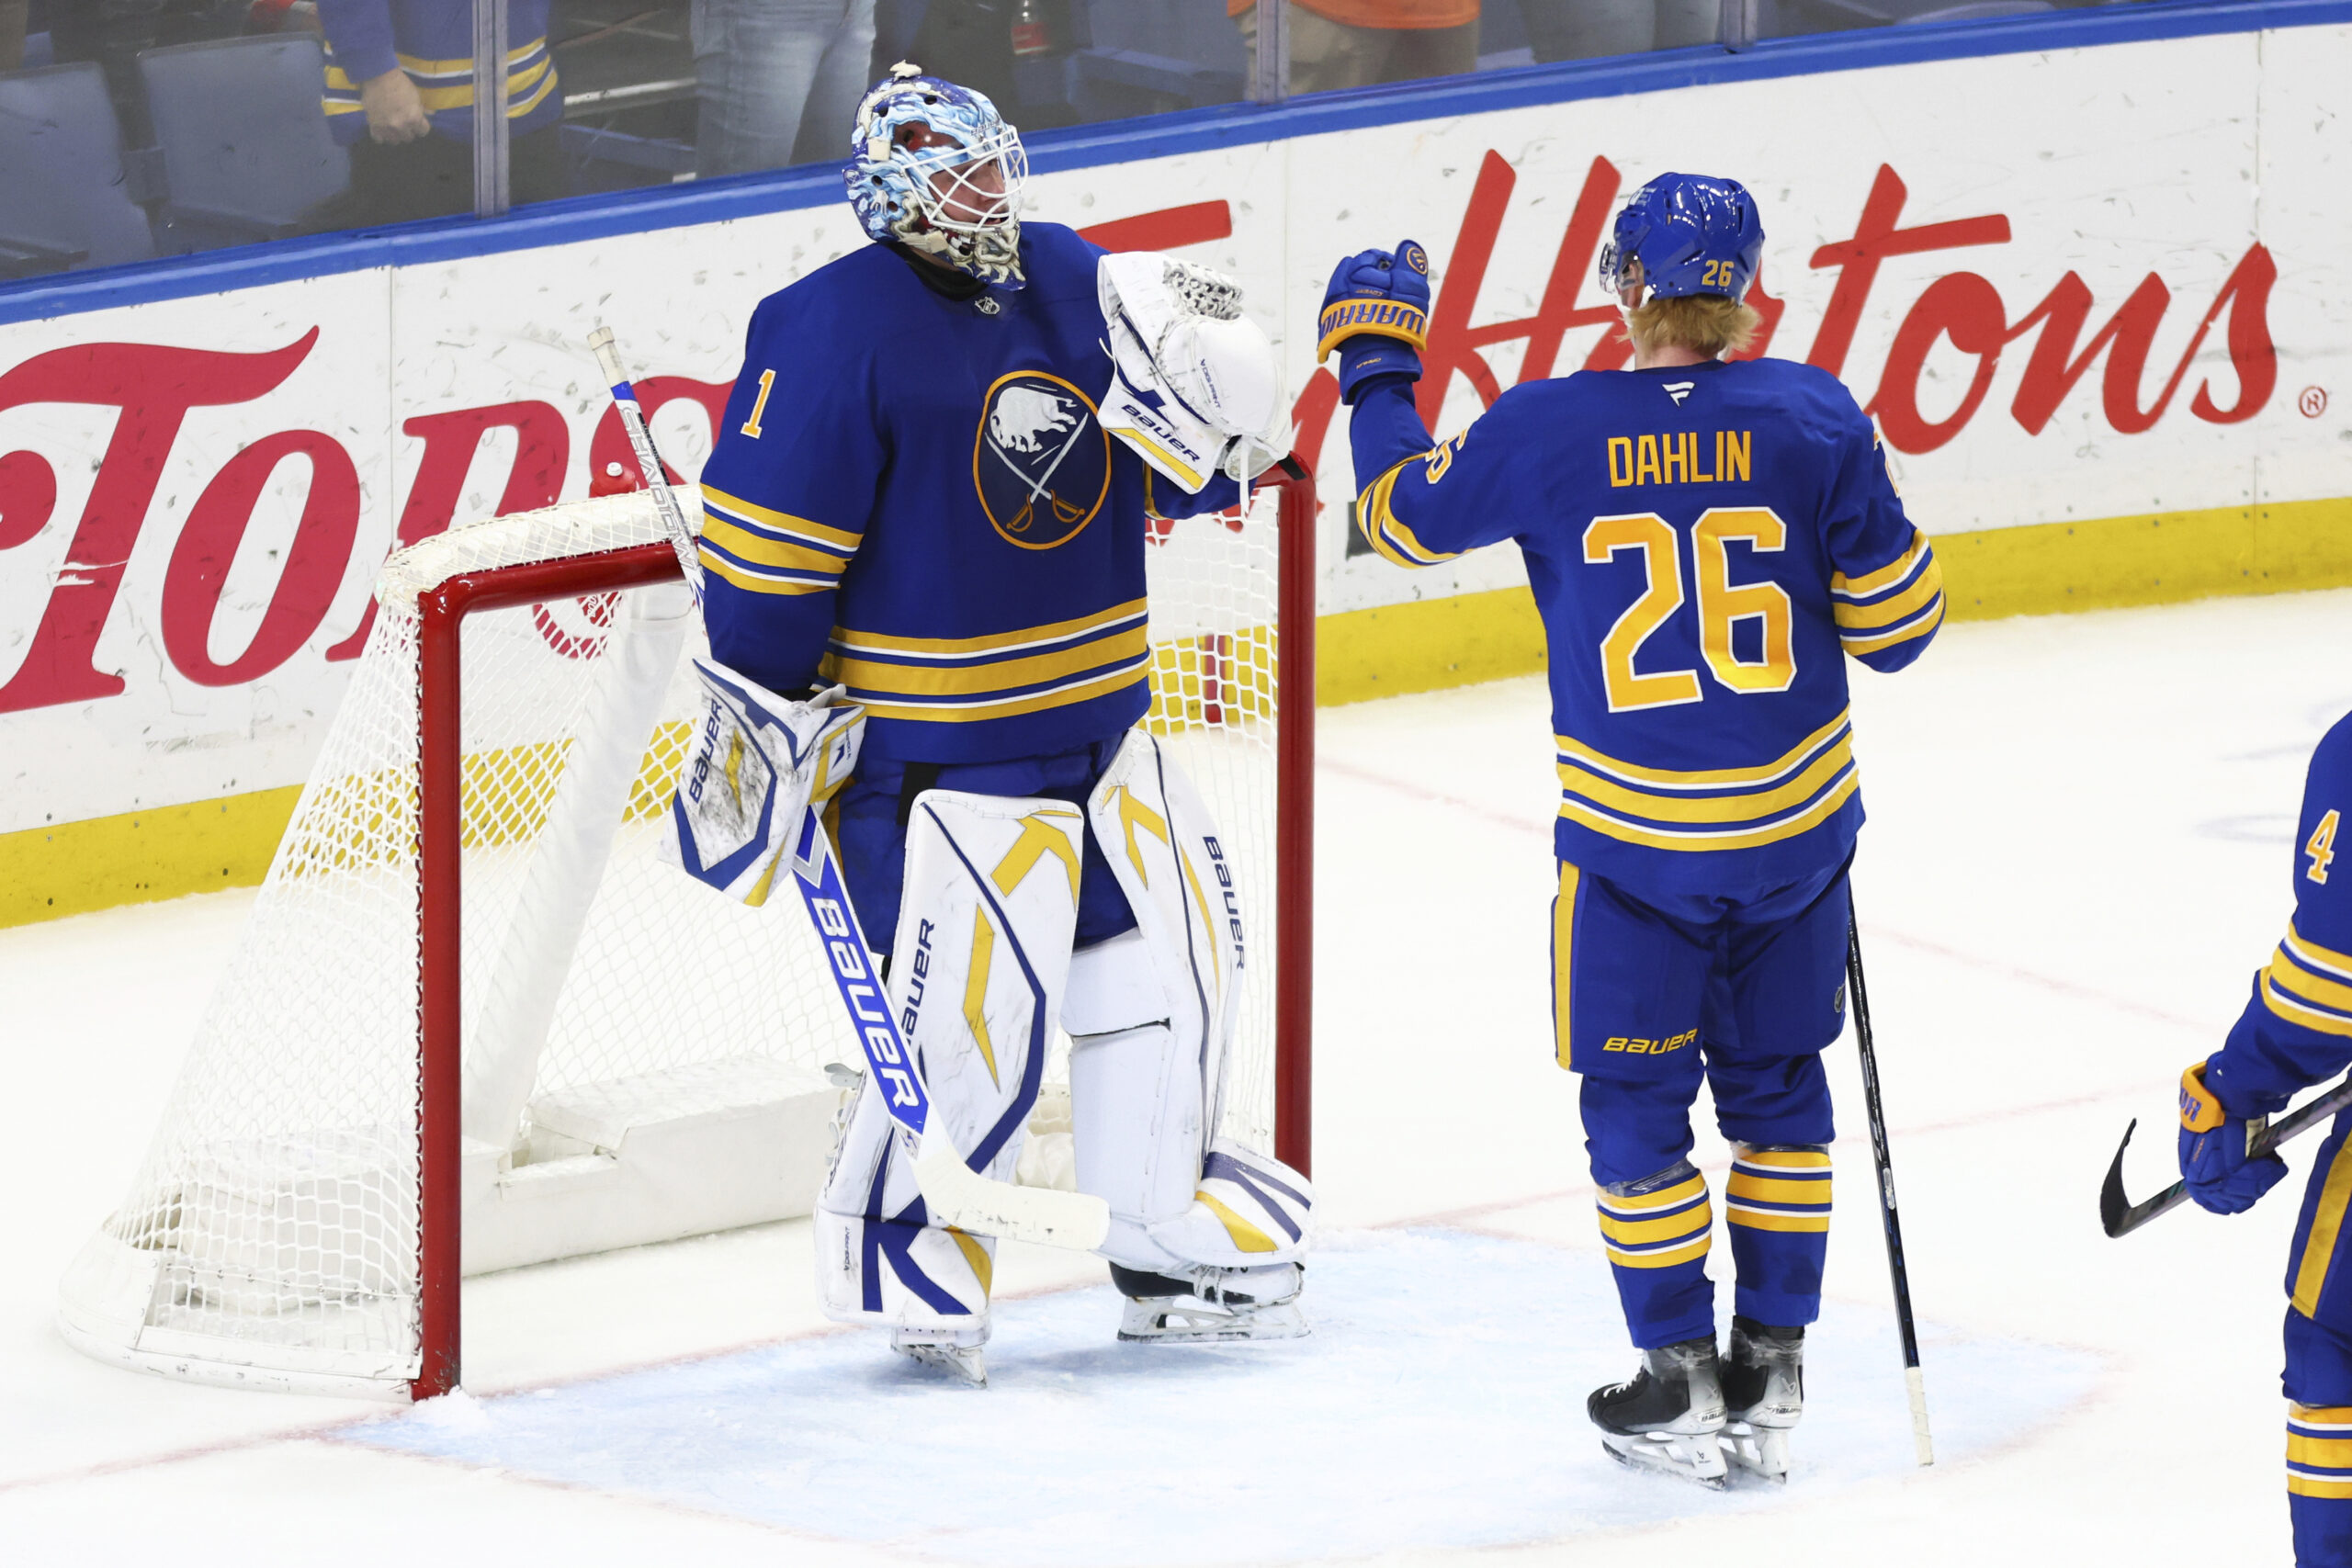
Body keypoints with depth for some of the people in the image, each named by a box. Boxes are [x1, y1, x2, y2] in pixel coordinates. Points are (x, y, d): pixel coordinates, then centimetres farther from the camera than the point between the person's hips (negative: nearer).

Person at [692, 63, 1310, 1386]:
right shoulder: (833, 331, -17)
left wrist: (1213, 396, -12)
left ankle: (1180, 1251, 29)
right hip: (934, 752, -7)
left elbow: (1185, 481, 10)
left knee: (1172, 971, 12)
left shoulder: (1072, 283, 4)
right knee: (971, 1024, -10)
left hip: (1103, 726, 7)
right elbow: (762, 541, -14)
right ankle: (909, 1268, 11)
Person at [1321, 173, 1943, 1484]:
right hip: (1796, 822, 2)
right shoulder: (1813, 418, -9)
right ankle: (1773, 1377, 21)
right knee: (1777, 1082, 18)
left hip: (1632, 835, -2)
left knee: (1637, 1100, 13)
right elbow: (1898, 616, -4)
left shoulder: (1543, 431, -11)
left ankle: (1681, 1390, 15)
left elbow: (1404, 513, 7)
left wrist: (1378, 362, 21)